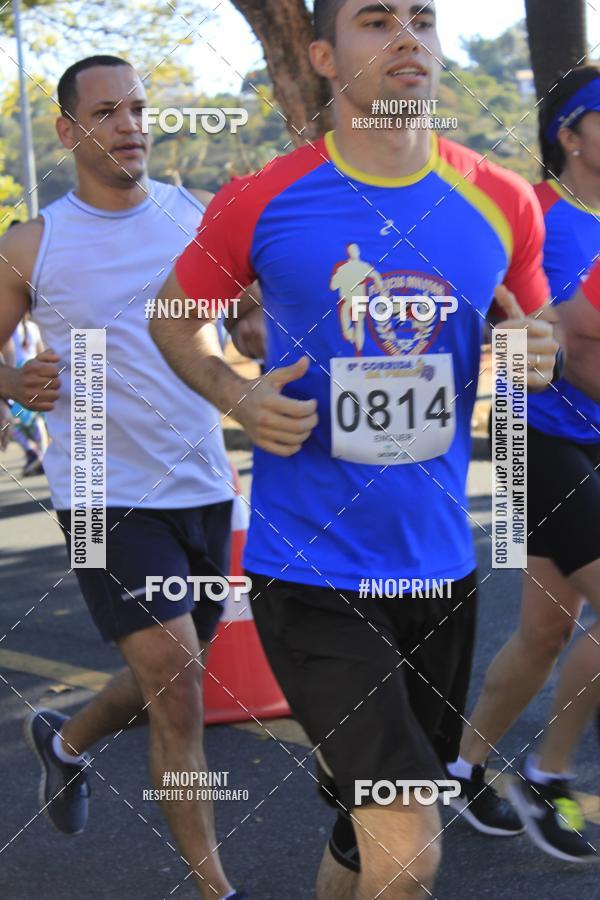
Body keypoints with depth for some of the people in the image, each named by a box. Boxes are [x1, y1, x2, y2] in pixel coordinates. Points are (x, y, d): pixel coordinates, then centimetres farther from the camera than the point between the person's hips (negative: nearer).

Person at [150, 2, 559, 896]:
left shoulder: (501, 204, 1)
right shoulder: (258, 205, -7)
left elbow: (532, 334, 17)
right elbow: (173, 318, 9)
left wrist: (534, 358, -7)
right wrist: (239, 398, -11)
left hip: (440, 564, 4)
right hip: (310, 572, -4)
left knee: (367, 828, 19)